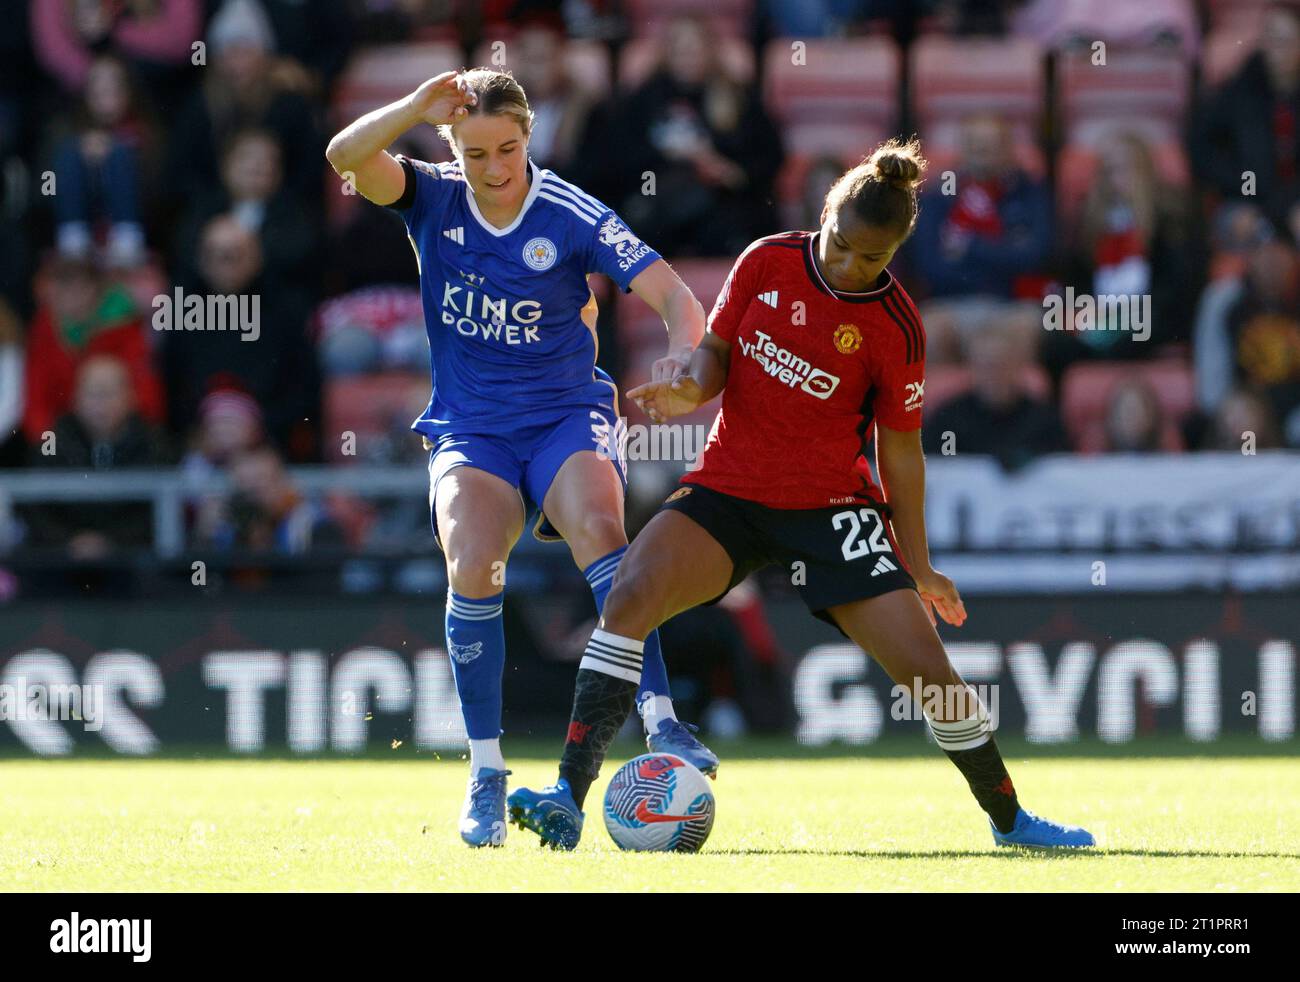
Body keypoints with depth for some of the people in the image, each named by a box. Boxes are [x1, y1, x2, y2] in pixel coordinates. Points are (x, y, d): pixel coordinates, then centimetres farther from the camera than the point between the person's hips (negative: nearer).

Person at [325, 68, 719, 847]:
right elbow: (347, 157, -16)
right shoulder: (434, 200, -1)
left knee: (598, 528, -32)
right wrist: (417, 109, -32)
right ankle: (486, 773, -16)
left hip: (566, 417, -1)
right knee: (472, 564, -25)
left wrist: (684, 348, -37)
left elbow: (673, 294, -15)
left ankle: (660, 721, -31)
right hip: (468, 431, 2)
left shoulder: (572, 218, -9)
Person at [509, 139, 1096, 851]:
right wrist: (692, 389, -17)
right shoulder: (766, 263, -4)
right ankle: (568, 799, -25)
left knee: (926, 665, -10)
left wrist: (918, 567, 1)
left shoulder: (895, 328, -9)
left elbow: (899, 448, 0)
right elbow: (717, 350, 7)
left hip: (832, 508, -1)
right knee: (631, 593, -25)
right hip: (727, 490, 1)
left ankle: (1009, 820, 14)